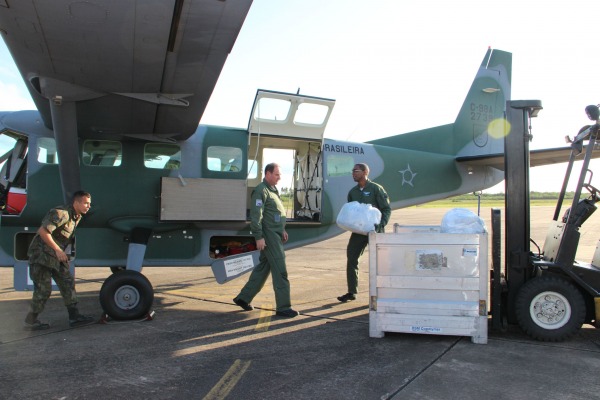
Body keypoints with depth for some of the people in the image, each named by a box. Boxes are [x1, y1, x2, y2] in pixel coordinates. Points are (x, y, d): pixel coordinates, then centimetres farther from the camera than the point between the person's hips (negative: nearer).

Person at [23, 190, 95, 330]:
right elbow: (43, 231, -26)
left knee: (68, 283, 4)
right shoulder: (61, 213, -21)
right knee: (43, 289, -6)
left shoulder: (77, 217, 9)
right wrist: (58, 250, -24)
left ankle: (74, 316, 8)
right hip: (41, 255, -9)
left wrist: (62, 253, 13)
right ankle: (30, 321, 9)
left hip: (57, 256, 9)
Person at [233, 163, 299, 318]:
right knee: (280, 271, -8)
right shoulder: (261, 190, -13)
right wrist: (259, 237, -23)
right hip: (268, 235, -10)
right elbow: (256, 215, -19)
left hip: (275, 235, 10)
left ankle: (243, 297, 23)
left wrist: (282, 230, 21)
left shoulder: (273, 190, 18)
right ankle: (283, 306, -3)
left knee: (263, 267, 14)